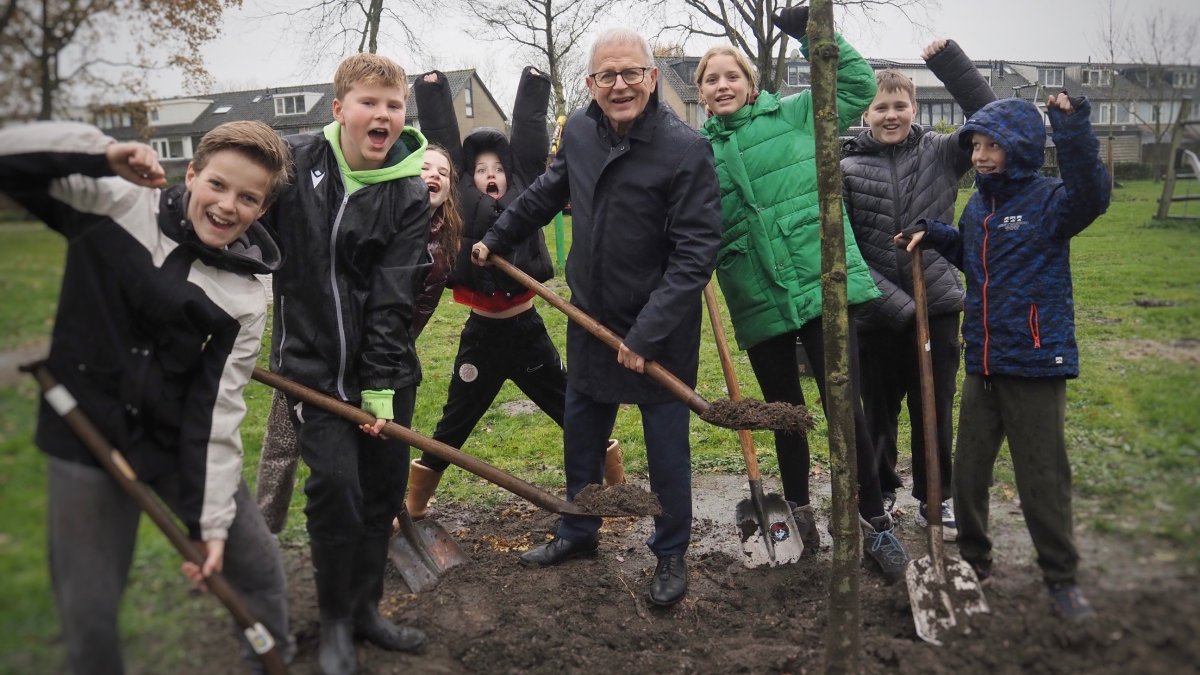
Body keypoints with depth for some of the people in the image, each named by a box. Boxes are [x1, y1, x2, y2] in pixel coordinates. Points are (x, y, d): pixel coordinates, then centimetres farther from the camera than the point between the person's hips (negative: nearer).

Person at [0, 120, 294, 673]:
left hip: (182, 447, 1)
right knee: (88, 610, 7)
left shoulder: (245, 298, -8)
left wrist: (212, 519, -11)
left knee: (258, 566, 11)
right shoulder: (116, 203, -7)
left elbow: (217, 410, -9)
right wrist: (102, 154, -23)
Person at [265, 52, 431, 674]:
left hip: (384, 367, 1)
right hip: (312, 363, -1)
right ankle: (335, 622, 15)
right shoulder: (293, 161, -4)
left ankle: (366, 606, 30)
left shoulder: (409, 196, -5)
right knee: (335, 486, -7)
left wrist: (381, 386, -13)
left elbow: (392, 300, -10)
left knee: (384, 487, 9)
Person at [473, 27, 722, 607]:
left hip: (661, 332, -6)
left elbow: (695, 252, -23)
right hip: (590, 320, 6)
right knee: (580, 435, 20)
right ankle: (578, 532, 42)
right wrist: (496, 238, 23)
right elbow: (547, 192, 18)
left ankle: (671, 554, 31)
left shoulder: (685, 149, -20)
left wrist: (648, 332, -26)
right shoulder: (579, 132, -2)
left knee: (667, 451, 8)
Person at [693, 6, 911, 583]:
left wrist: (814, 32, -4)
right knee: (784, 413, 14)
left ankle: (874, 520, 15)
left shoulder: (795, 115, 6)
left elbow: (858, 84, 6)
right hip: (758, 303, 2)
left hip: (823, 285, -2)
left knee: (845, 406, -3)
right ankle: (799, 511, 35)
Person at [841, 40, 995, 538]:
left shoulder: (938, 153, 2)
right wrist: (895, 303, -15)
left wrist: (950, 62, -13)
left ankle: (936, 498, 29)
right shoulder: (847, 170, -3)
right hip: (876, 316, -1)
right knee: (878, 411, 13)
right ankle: (879, 492, 33)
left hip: (937, 308, 1)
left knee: (935, 411, 11)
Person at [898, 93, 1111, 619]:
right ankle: (972, 560, 31)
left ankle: (1061, 577, 20)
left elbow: (1091, 196, -31)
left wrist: (1072, 131, -38)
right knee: (968, 471, 13)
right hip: (983, 363, 7)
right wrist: (934, 234, 11)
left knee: (1043, 477, 3)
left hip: (1036, 362, -6)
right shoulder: (977, 208, 9)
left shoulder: (1048, 199, -10)